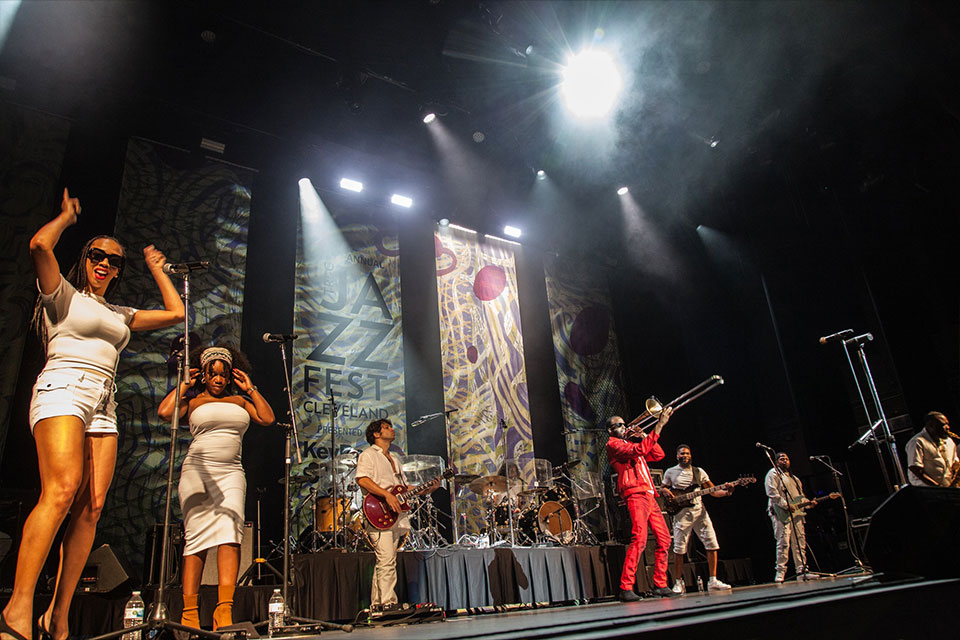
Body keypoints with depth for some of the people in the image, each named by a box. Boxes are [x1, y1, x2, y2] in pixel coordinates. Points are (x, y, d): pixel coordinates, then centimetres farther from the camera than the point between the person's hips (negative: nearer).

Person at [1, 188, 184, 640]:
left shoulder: (120, 314, 26)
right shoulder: (63, 295, 11)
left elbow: (175, 313, 27)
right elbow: (39, 245, -6)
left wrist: (156, 268, 34)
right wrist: (67, 216, 12)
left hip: (103, 407, 6)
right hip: (63, 391, -6)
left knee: (92, 506, -7)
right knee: (61, 491, -25)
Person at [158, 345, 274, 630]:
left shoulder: (239, 400, 19)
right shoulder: (193, 401, 12)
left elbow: (268, 417, 10)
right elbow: (164, 412, -5)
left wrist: (250, 389, 13)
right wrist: (183, 386, 8)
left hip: (231, 474, 2)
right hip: (197, 472, -1)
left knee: (230, 532, -17)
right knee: (196, 538, -4)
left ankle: (224, 609, -23)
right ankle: (189, 612, 1)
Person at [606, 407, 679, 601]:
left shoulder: (631, 443, 26)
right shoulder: (613, 444, -1)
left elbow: (658, 455, 25)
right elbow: (638, 450, -18)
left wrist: (645, 437, 12)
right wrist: (659, 425, -18)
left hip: (649, 496, 9)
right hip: (635, 495, -9)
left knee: (664, 539, 8)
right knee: (639, 539, -20)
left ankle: (660, 585, 16)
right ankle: (626, 588, -18)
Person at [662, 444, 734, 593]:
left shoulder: (699, 472, 13)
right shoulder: (670, 472, 9)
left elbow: (713, 491, 9)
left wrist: (726, 491, -10)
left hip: (699, 510, 3)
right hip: (682, 513, -3)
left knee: (712, 544, -4)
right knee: (679, 549, -5)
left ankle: (713, 581, 7)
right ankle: (678, 583, 6)